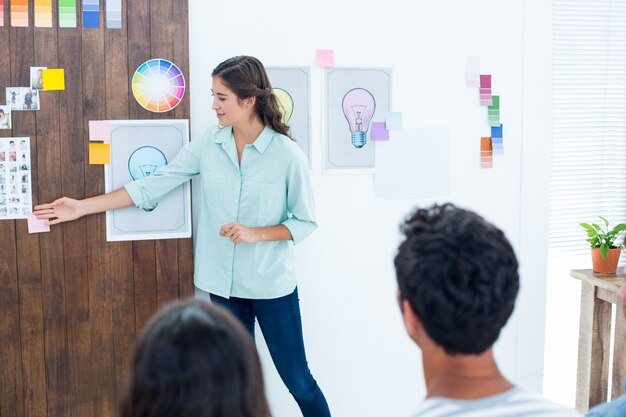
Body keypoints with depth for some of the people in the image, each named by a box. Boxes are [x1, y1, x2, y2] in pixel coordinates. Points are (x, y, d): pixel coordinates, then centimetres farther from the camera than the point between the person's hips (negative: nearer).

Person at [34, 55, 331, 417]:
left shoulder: (287, 153, -13)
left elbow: (306, 222, -6)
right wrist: (83, 207, -3)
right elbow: (153, 186, -1)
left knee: (298, 380, 6)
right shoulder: (209, 144, -3)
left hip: (272, 286, -4)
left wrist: (255, 234, -21)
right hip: (222, 284, 4)